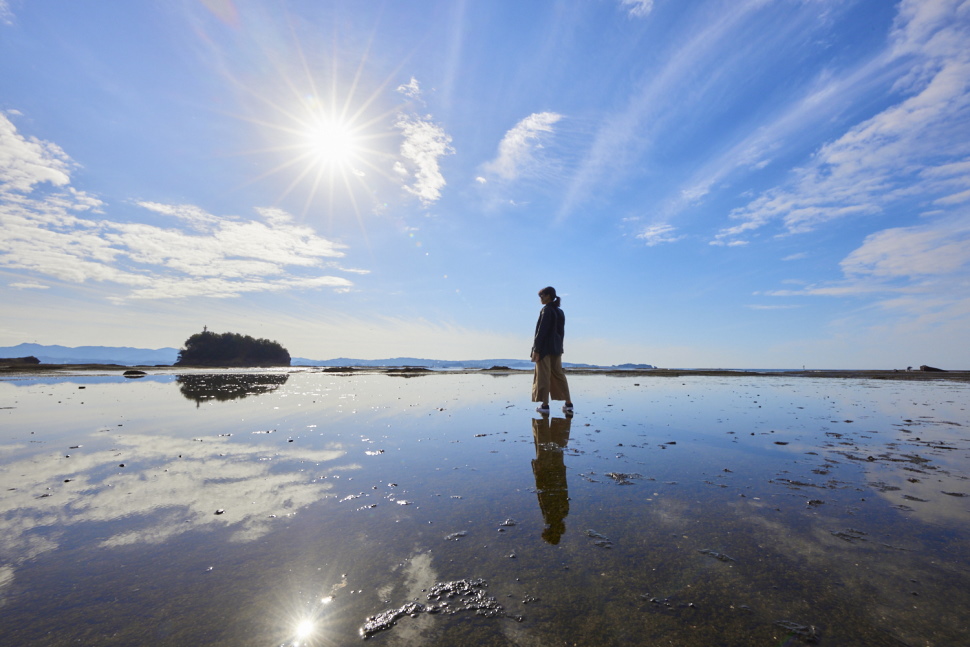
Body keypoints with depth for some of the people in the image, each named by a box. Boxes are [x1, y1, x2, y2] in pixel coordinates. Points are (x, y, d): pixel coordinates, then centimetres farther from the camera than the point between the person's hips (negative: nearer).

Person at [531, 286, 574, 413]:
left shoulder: (547, 310, -11)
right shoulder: (560, 312, 13)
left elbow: (542, 330, -17)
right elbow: (561, 331, 15)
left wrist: (536, 349, -16)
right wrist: (559, 348, 19)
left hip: (545, 347, -8)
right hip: (556, 348, 8)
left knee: (543, 375, -2)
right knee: (558, 374, 12)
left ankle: (545, 405, 0)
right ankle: (568, 403, 14)